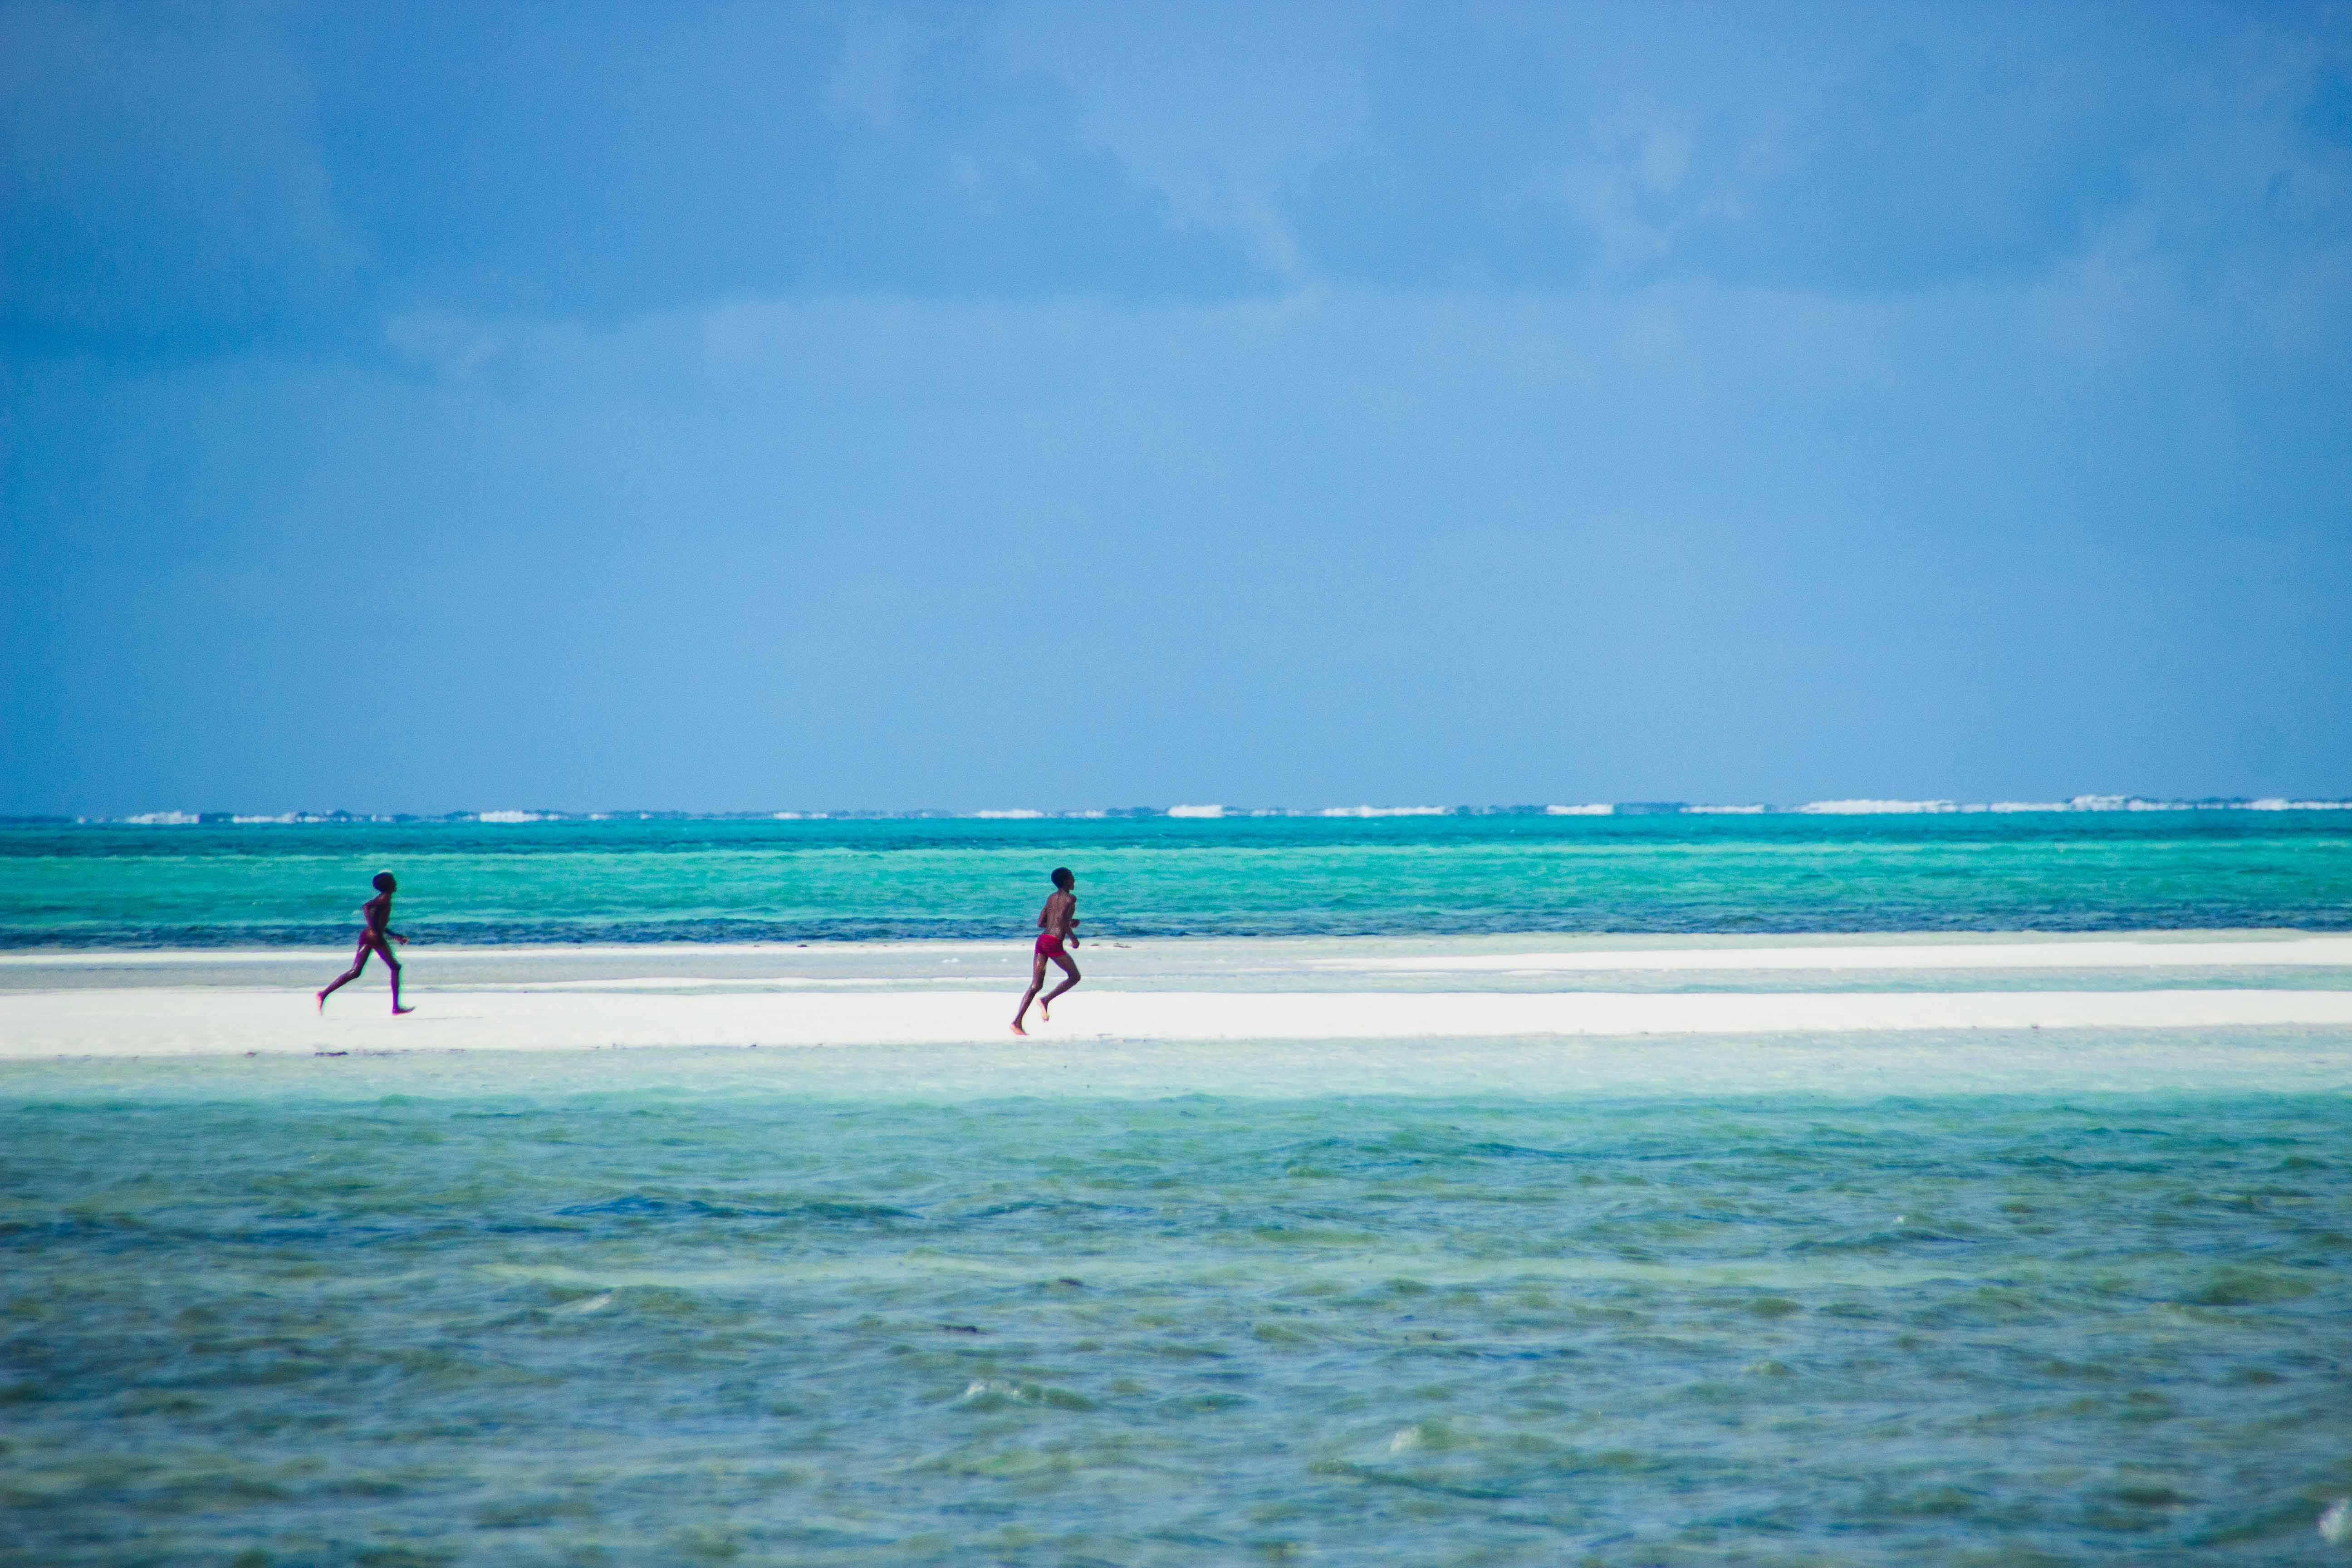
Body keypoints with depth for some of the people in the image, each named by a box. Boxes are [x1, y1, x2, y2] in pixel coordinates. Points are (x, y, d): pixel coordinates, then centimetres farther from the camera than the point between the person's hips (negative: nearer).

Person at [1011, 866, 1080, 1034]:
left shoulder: (1052, 898, 20)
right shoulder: (1070, 898, -3)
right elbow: (1061, 917, -19)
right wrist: (1073, 937, -8)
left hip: (1042, 939, 7)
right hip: (1055, 943, -7)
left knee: (1035, 985, 6)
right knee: (1075, 977, 12)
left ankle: (1017, 1022, -5)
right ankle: (1046, 1001, -4)